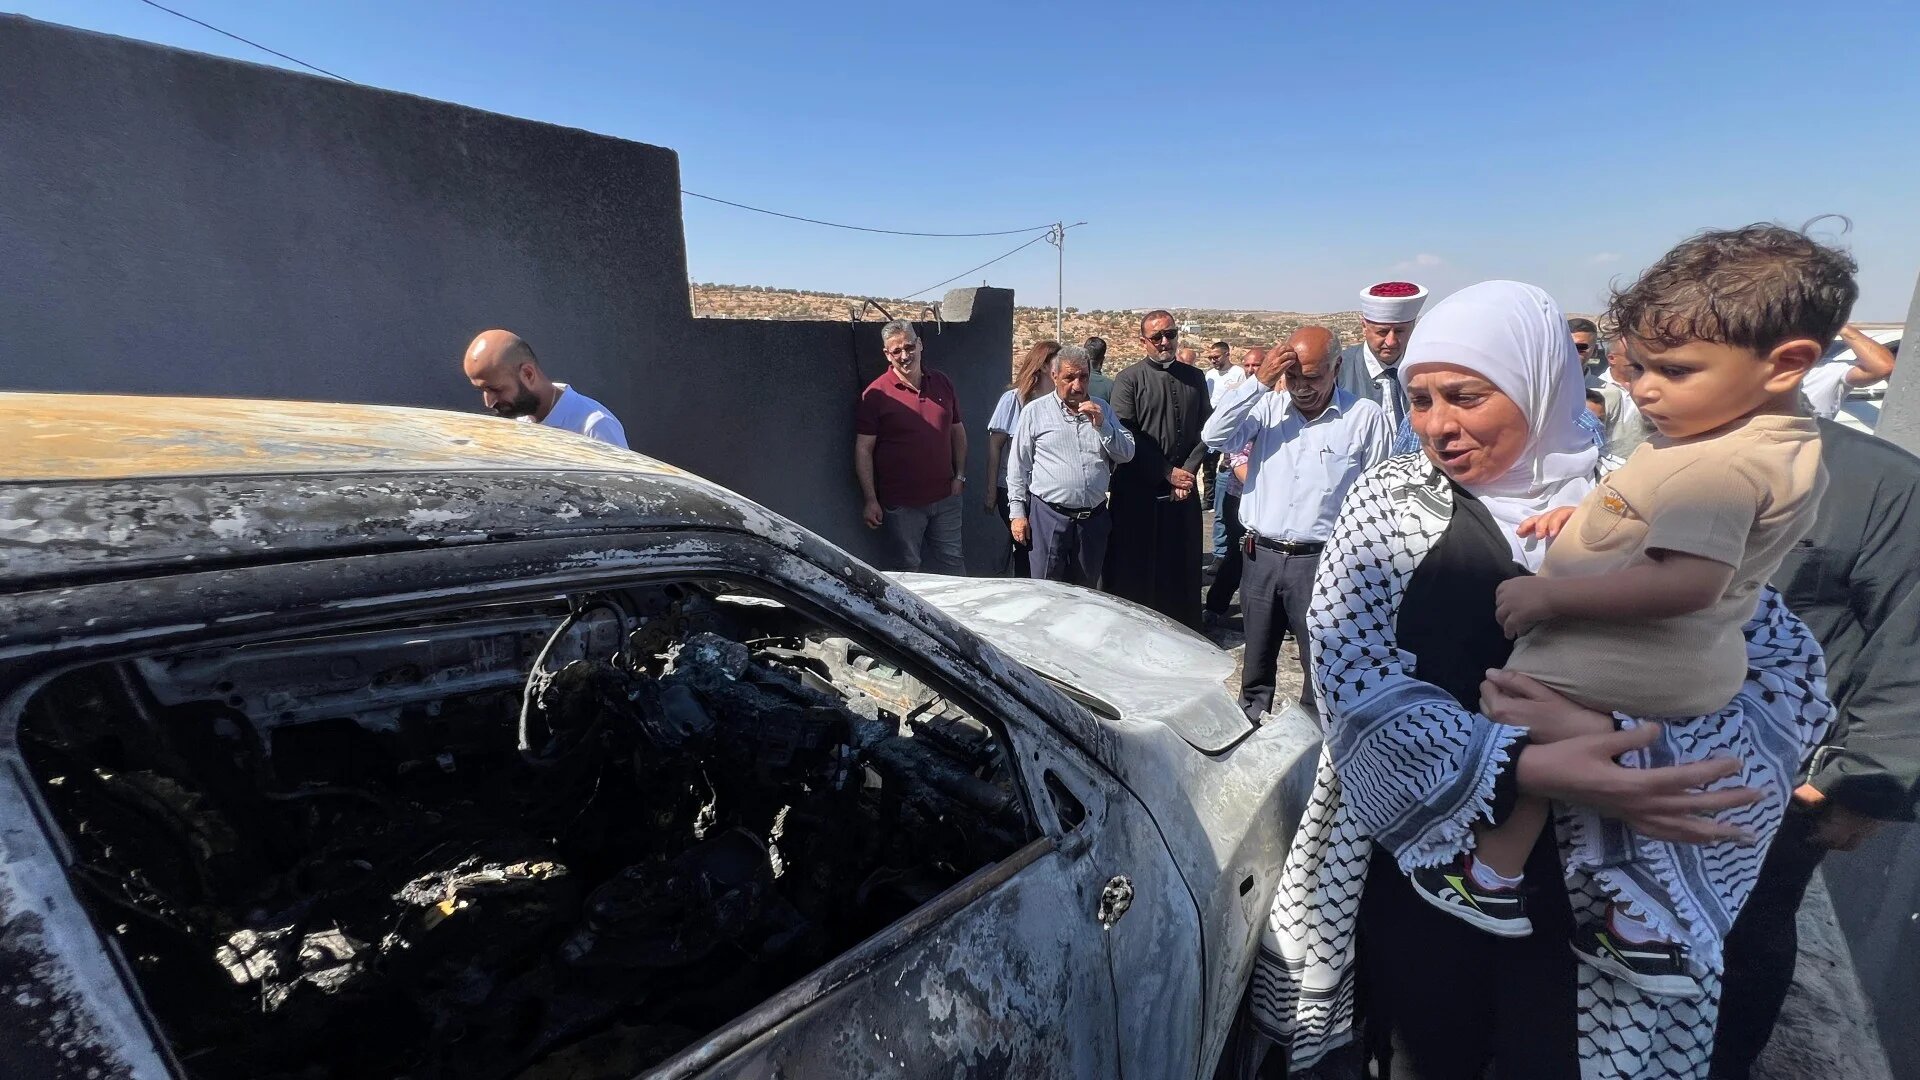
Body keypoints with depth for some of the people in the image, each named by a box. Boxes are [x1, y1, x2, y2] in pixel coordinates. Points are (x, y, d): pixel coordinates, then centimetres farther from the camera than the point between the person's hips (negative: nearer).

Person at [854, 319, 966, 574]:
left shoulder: (942, 384, 7)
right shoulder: (876, 393, -8)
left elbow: (957, 431, 16)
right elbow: (863, 449, -9)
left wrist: (960, 476, 8)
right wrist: (870, 500, -13)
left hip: (945, 497, 4)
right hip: (901, 502, -4)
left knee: (952, 565, 15)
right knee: (906, 570, 8)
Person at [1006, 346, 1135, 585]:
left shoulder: (1102, 410, 11)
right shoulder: (1035, 411, 1)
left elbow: (1126, 454, 7)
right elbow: (1018, 466, 2)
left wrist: (1102, 426, -8)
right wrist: (1018, 512, -2)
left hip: (1094, 518, 3)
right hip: (1049, 515, -3)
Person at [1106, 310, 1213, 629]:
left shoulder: (1194, 378, 10)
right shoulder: (1128, 380, -3)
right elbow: (1126, 438, -11)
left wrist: (1188, 472, -8)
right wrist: (1168, 473, -11)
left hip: (1184, 487, 4)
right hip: (1138, 490, -4)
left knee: (1184, 566, 12)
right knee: (1135, 569, 3)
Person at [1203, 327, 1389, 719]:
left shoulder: (1365, 416, -4)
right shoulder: (1267, 406, 2)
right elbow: (1215, 437, -11)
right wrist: (1259, 382, -15)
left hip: (1321, 561, -2)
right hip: (1260, 556, 3)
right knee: (1256, 662, 18)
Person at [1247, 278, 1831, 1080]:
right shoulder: (1387, 499, -7)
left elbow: (1788, 679, -10)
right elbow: (1353, 678, -18)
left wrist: (1610, 737, -27)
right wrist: (1522, 768, -30)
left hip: (1604, 894, 0)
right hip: (1417, 868, 0)